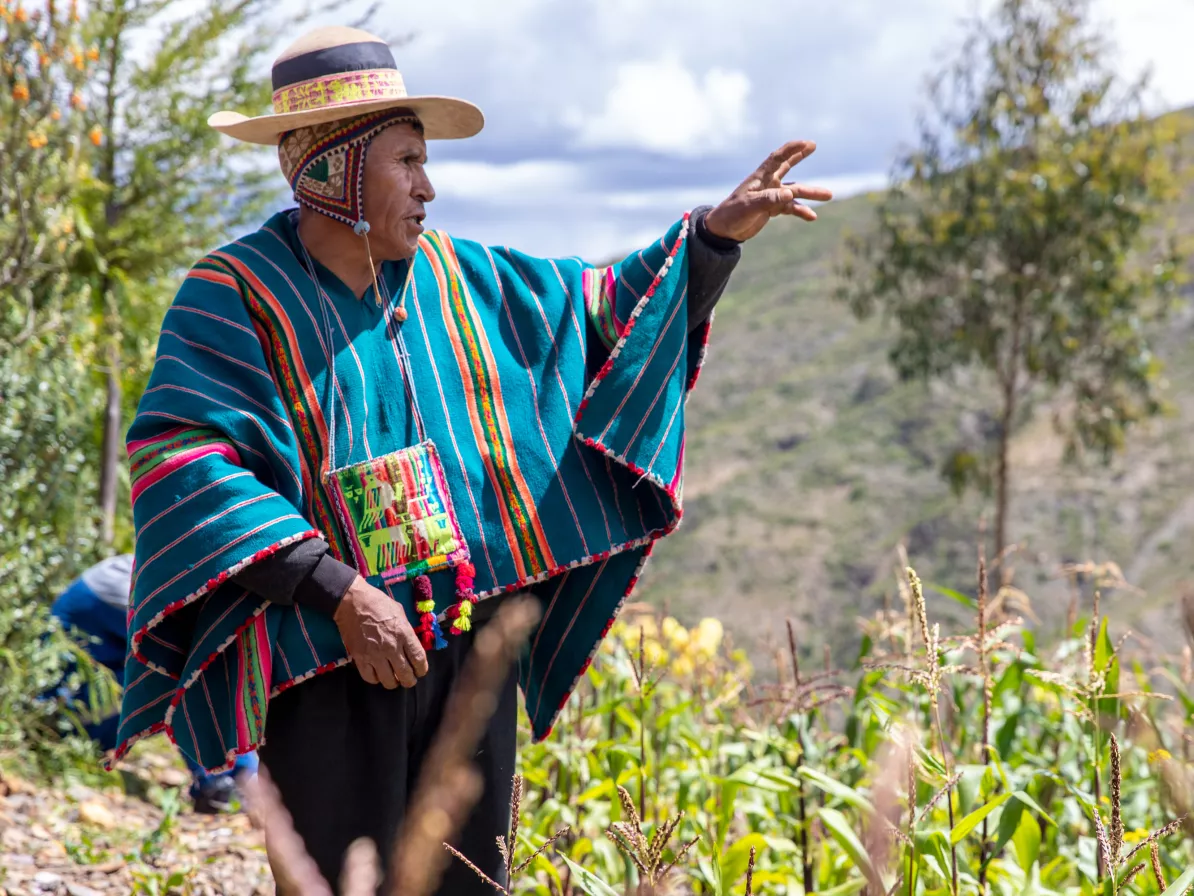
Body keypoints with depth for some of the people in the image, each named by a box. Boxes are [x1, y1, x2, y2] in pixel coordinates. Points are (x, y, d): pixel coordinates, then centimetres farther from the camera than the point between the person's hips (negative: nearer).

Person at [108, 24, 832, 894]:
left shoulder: (456, 276, 10)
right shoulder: (237, 294, -8)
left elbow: (607, 308, 19)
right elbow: (181, 463, -18)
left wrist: (716, 231, 4)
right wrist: (341, 593, -24)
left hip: (472, 650, 6)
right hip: (328, 661, -5)